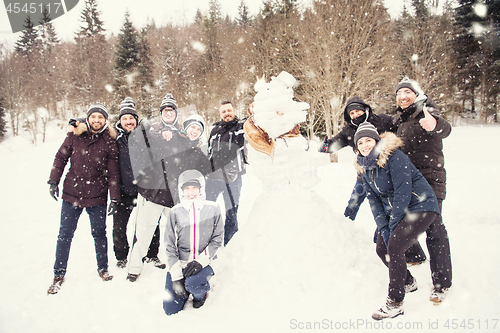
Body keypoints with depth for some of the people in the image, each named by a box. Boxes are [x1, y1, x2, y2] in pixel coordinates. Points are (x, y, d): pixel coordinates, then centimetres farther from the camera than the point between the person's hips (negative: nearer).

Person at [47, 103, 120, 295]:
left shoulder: (109, 141, -2)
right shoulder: (75, 135, 1)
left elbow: (113, 172, 0)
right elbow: (61, 157, 8)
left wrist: (115, 197, -3)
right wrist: (54, 181, 1)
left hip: (97, 196, -1)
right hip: (72, 193, 1)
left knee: (99, 233, 8)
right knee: (65, 234, 7)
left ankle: (103, 268, 28)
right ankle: (59, 274, 23)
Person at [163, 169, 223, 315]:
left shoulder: (212, 208, -3)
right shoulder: (176, 212, -3)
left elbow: (217, 240, -1)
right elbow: (170, 247, -1)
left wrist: (200, 261, -16)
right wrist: (176, 277, -9)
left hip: (202, 264, -1)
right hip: (179, 265, 1)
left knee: (192, 284, -32)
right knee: (171, 311, -5)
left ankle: (201, 293, 5)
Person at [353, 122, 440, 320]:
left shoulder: (394, 157, -22)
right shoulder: (364, 166, 2)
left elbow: (403, 193, -23)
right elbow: (373, 198, 4)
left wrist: (393, 225, -17)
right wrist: (383, 227, -6)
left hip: (420, 206, -8)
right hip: (395, 209, 8)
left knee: (394, 247, -20)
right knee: (382, 248, 6)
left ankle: (394, 304, -7)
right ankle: (408, 282, 33)